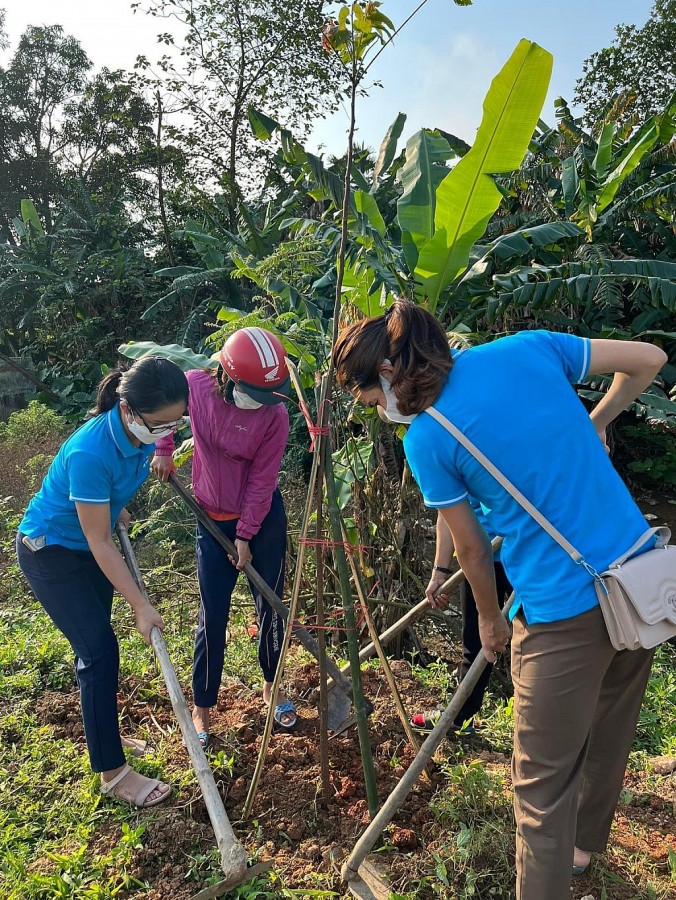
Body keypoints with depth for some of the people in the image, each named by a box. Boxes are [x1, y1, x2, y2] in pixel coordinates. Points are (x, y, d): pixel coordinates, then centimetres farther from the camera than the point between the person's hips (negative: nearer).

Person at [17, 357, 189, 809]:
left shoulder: (143, 431, -17)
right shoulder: (90, 453, -38)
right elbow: (100, 544, -29)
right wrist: (141, 606, -25)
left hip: (88, 543, 7)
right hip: (50, 550, -7)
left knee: (96, 645, 17)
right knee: (100, 651, -7)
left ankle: (102, 735, 36)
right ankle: (113, 773, 7)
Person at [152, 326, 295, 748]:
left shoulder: (275, 415, -21)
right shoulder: (196, 386, -17)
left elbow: (261, 480, -15)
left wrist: (246, 535, -12)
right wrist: (163, 449, -2)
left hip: (263, 516, -1)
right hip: (213, 519, 1)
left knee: (271, 605, 11)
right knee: (213, 615, 4)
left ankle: (272, 686, 36)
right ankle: (202, 706, 23)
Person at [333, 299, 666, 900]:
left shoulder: (426, 440, -12)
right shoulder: (528, 346, 1)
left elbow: (471, 549, 0)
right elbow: (649, 360, 10)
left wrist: (490, 620, 18)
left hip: (565, 610, -7)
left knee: (543, 783, 9)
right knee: (610, 734, 28)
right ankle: (583, 844, 53)